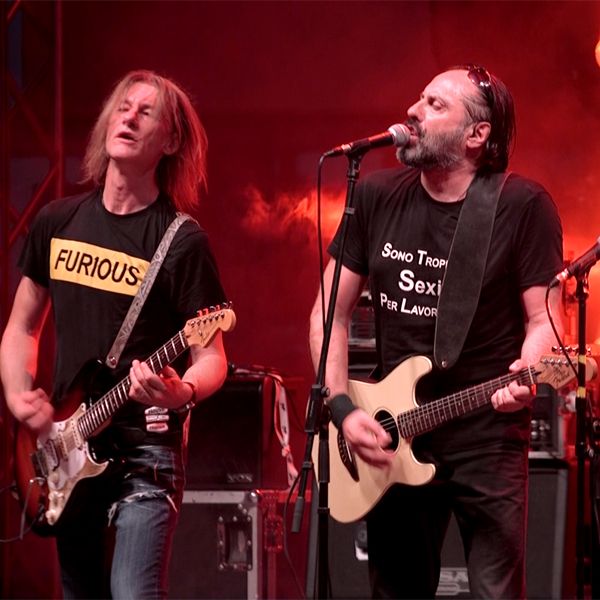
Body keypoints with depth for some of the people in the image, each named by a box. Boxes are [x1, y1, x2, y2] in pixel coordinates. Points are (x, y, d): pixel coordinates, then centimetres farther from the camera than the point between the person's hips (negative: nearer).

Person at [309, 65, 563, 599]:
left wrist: (526, 374, -28)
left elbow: (543, 318, -6)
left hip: (488, 439, -4)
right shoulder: (376, 197, 3)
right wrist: (343, 409, -4)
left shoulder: (522, 206, -9)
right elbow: (332, 313, 7)